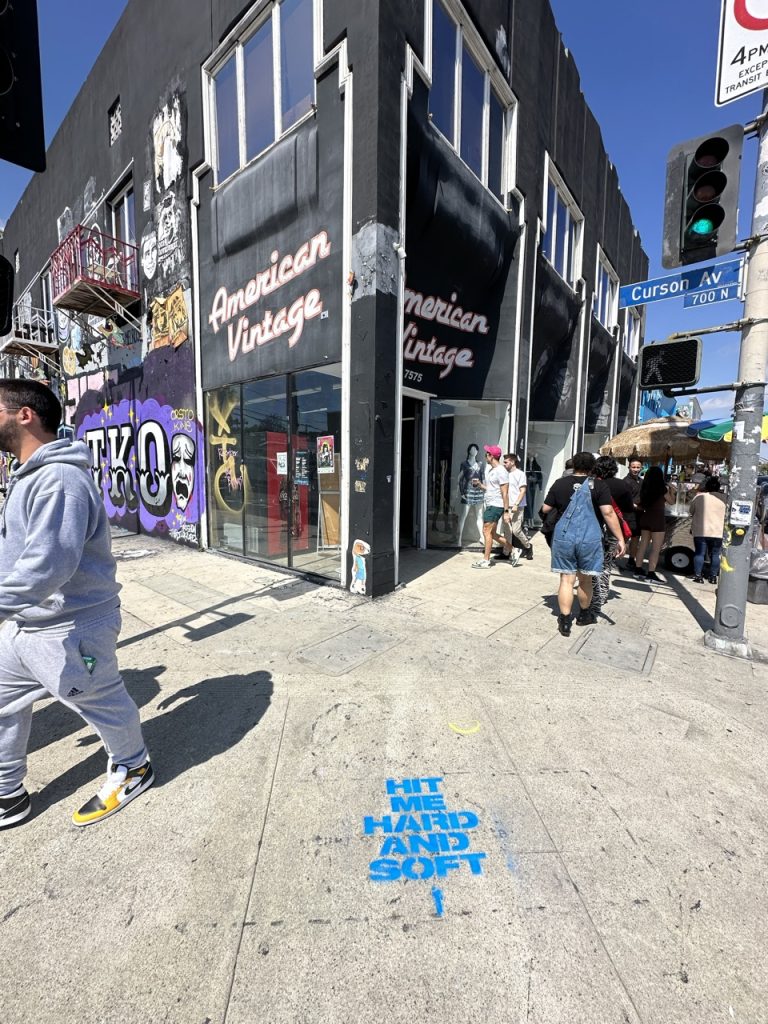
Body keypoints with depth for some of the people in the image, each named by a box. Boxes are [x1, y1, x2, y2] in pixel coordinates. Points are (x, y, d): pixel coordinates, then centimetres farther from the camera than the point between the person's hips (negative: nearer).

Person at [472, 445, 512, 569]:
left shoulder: (500, 471, -14)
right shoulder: (489, 469, 15)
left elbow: (504, 493, -17)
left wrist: (506, 511, -19)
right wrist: (479, 484, 5)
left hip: (496, 506, -9)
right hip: (489, 505, 10)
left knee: (487, 532, -7)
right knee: (491, 533, 12)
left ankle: (485, 561, 0)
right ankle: (510, 547, 27)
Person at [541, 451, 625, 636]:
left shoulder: (560, 483, 3)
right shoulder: (599, 485, -3)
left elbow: (545, 509, 6)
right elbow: (608, 512, -11)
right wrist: (620, 539, -8)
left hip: (564, 537, 1)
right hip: (589, 538, -1)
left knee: (567, 579, 5)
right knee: (585, 579, 16)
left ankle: (565, 622, 3)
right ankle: (584, 615, 35)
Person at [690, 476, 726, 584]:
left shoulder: (699, 497, -5)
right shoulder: (723, 498, -3)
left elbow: (691, 511, 6)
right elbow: (727, 515, 9)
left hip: (700, 531, -1)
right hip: (718, 532, 1)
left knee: (699, 553, 4)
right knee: (715, 555, 10)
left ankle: (698, 575, 5)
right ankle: (713, 576, 14)